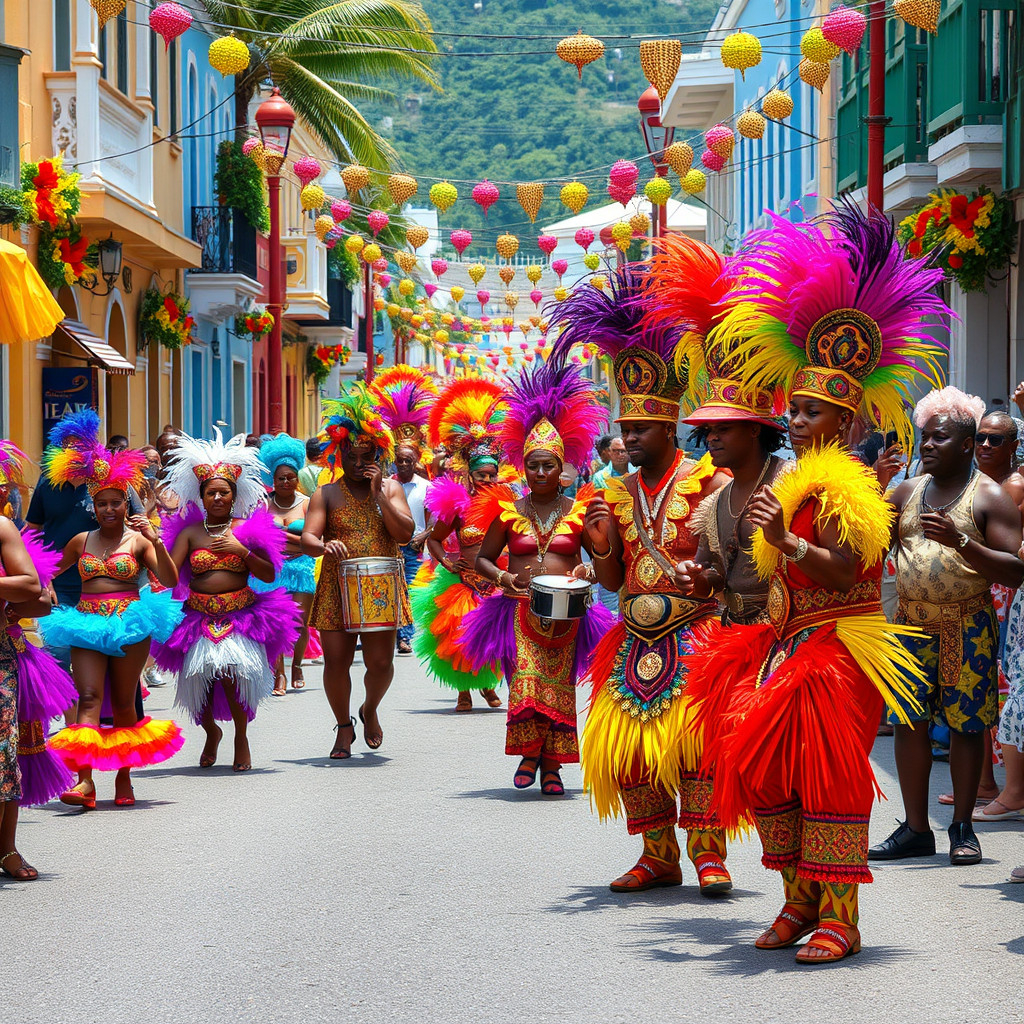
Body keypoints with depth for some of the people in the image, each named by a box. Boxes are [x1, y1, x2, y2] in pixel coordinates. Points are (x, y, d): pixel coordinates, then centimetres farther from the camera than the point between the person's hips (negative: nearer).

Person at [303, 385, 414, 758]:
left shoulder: (391, 489, 8)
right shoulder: (326, 495, 5)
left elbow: (405, 533, -5)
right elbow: (307, 538, -5)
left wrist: (378, 494, -11)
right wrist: (324, 546, -29)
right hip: (337, 589, 0)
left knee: (380, 662, -5)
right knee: (336, 661, -2)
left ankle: (371, 709, 27)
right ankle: (344, 726, 20)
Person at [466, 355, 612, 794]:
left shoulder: (579, 511, 5)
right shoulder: (508, 511, 6)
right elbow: (483, 558, 12)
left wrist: (587, 572, -12)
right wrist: (502, 577, -8)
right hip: (520, 608, 0)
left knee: (559, 684, 1)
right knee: (524, 681, -14)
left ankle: (552, 764, 9)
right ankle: (529, 753, 2)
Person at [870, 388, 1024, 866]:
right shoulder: (907, 492, 13)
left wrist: (960, 541, -22)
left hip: (968, 624, -4)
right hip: (912, 621, 4)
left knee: (966, 724, 0)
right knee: (909, 721, 1)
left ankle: (963, 828, 11)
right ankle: (916, 828, 8)